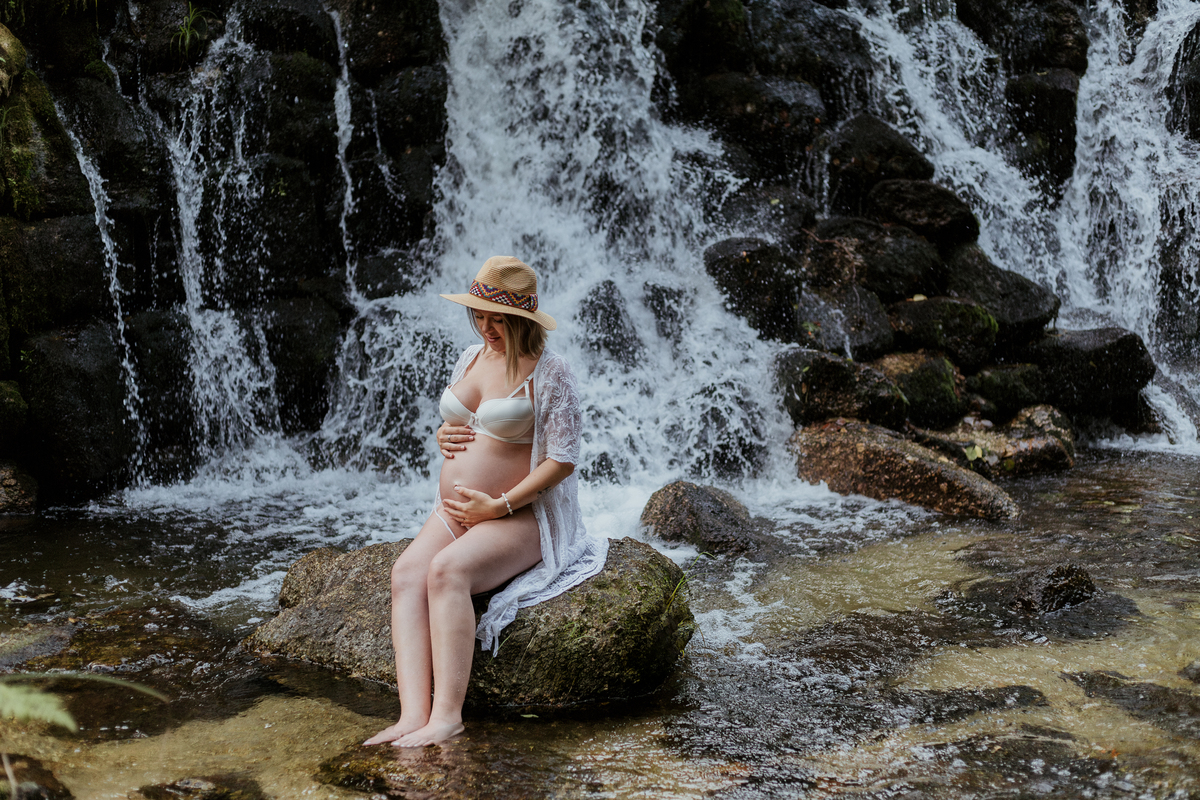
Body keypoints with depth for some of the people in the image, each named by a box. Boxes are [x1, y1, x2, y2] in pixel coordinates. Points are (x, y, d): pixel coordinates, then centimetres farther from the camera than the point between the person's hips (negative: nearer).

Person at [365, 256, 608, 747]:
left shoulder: (549, 374, -8)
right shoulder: (471, 358, 14)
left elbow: (563, 460, -12)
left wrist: (500, 506, -17)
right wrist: (444, 437, 3)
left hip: (521, 518, -6)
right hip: (454, 514, 7)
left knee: (447, 570, -33)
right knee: (406, 574, -23)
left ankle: (448, 714, -34)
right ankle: (413, 715, -34)